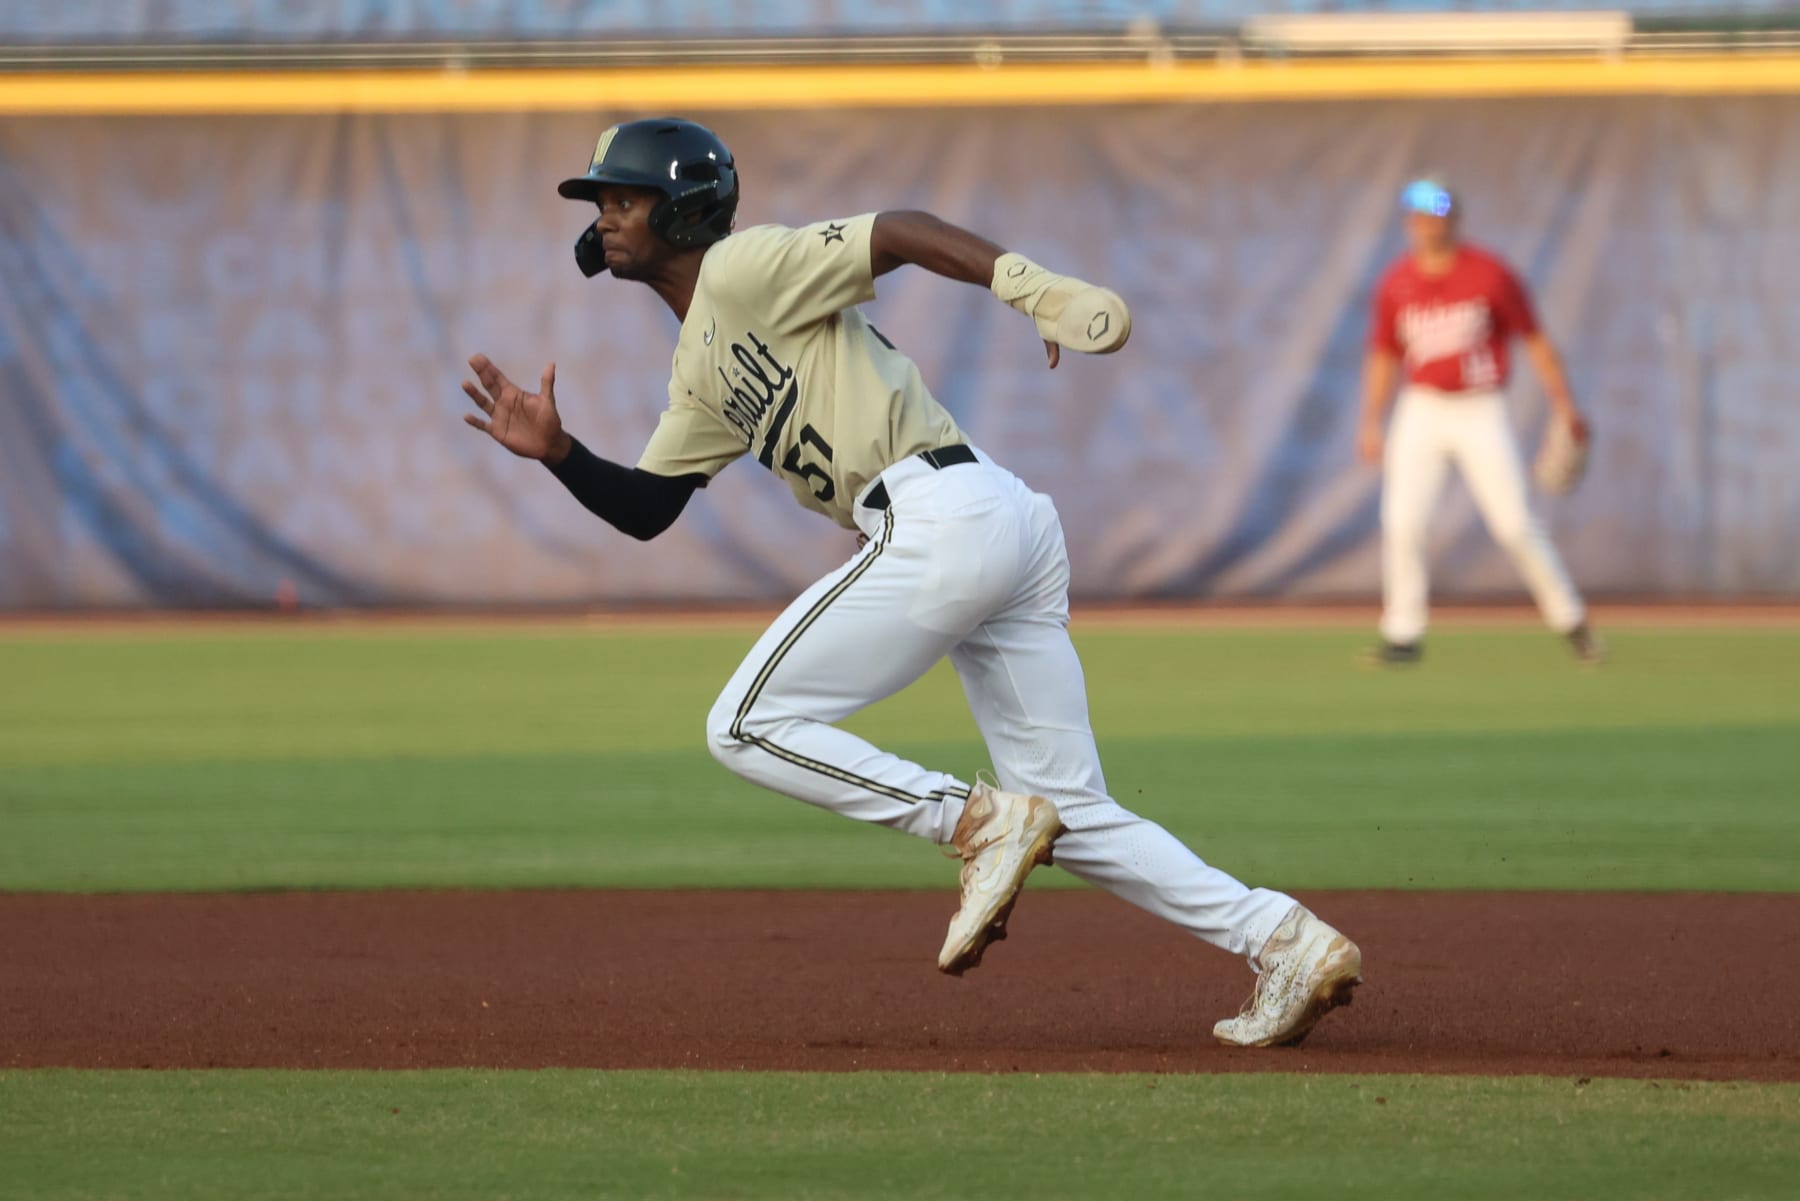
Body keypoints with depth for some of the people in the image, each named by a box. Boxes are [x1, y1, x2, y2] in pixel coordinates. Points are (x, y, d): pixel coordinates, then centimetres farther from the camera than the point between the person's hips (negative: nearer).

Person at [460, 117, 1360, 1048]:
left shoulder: (741, 269, -1)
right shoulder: (700, 366, 26)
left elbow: (901, 233, -13)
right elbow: (646, 508, 28)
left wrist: (1041, 291, -27)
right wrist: (557, 451, 9)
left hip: (940, 516, -10)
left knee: (748, 727, -4)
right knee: (1074, 818, 8)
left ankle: (978, 823, -10)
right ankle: (1289, 944, 0)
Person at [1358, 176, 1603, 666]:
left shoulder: (1490, 276, -8)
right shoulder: (1396, 285, 2)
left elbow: (1534, 339, -3)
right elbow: (1383, 356, 12)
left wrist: (1563, 405, -8)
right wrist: (1370, 423, 5)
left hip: (1481, 413, -3)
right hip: (1422, 412, 3)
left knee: (1515, 524, -7)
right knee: (1401, 524, -8)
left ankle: (1571, 621, 7)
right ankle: (1402, 637, 1)